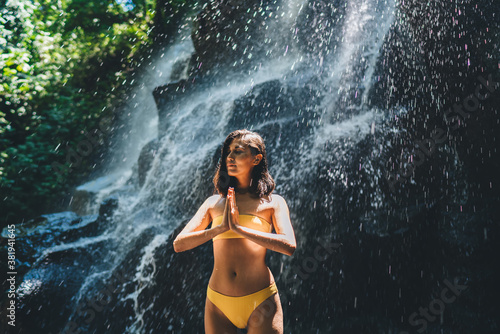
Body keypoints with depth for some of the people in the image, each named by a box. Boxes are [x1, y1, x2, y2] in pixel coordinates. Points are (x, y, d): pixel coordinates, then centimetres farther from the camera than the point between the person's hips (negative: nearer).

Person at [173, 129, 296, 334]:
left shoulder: (273, 202, 1)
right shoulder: (214, 202, 8)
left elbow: (289, 246, -14)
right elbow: (178, 244, 0)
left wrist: (240, 228, -18)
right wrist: (219, 228, -14)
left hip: (260, 301, -2)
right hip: (218, 303, 3)